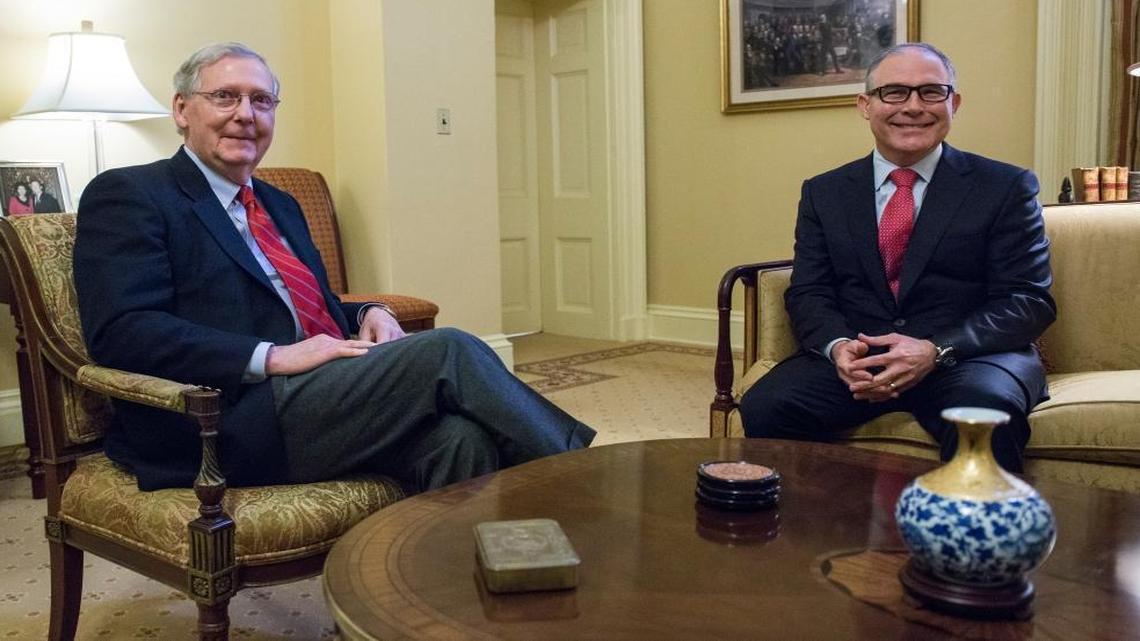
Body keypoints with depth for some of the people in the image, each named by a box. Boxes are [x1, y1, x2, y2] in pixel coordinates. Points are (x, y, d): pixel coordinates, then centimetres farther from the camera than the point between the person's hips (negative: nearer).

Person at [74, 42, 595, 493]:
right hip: (231, 427, -7)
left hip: (325, 396, 7)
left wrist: (366, 315, 5)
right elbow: (119, 330, -11)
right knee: (448, 350, -21)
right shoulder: (127, 195, 2)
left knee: (459, 438, -25)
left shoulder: (279, 206, 26)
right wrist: (271, 357, -19)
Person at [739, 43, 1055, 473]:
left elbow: (1029, 301, -1)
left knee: (987, 411, -36)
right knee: (762, 408, -25)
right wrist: (838, 346, -15)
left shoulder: (1006, 187, 6)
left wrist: (935, 351, -17)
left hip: (966, 356, -2)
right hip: (853, 359, 2)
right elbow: (808, 293, 9)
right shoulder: (823, 193, 14)